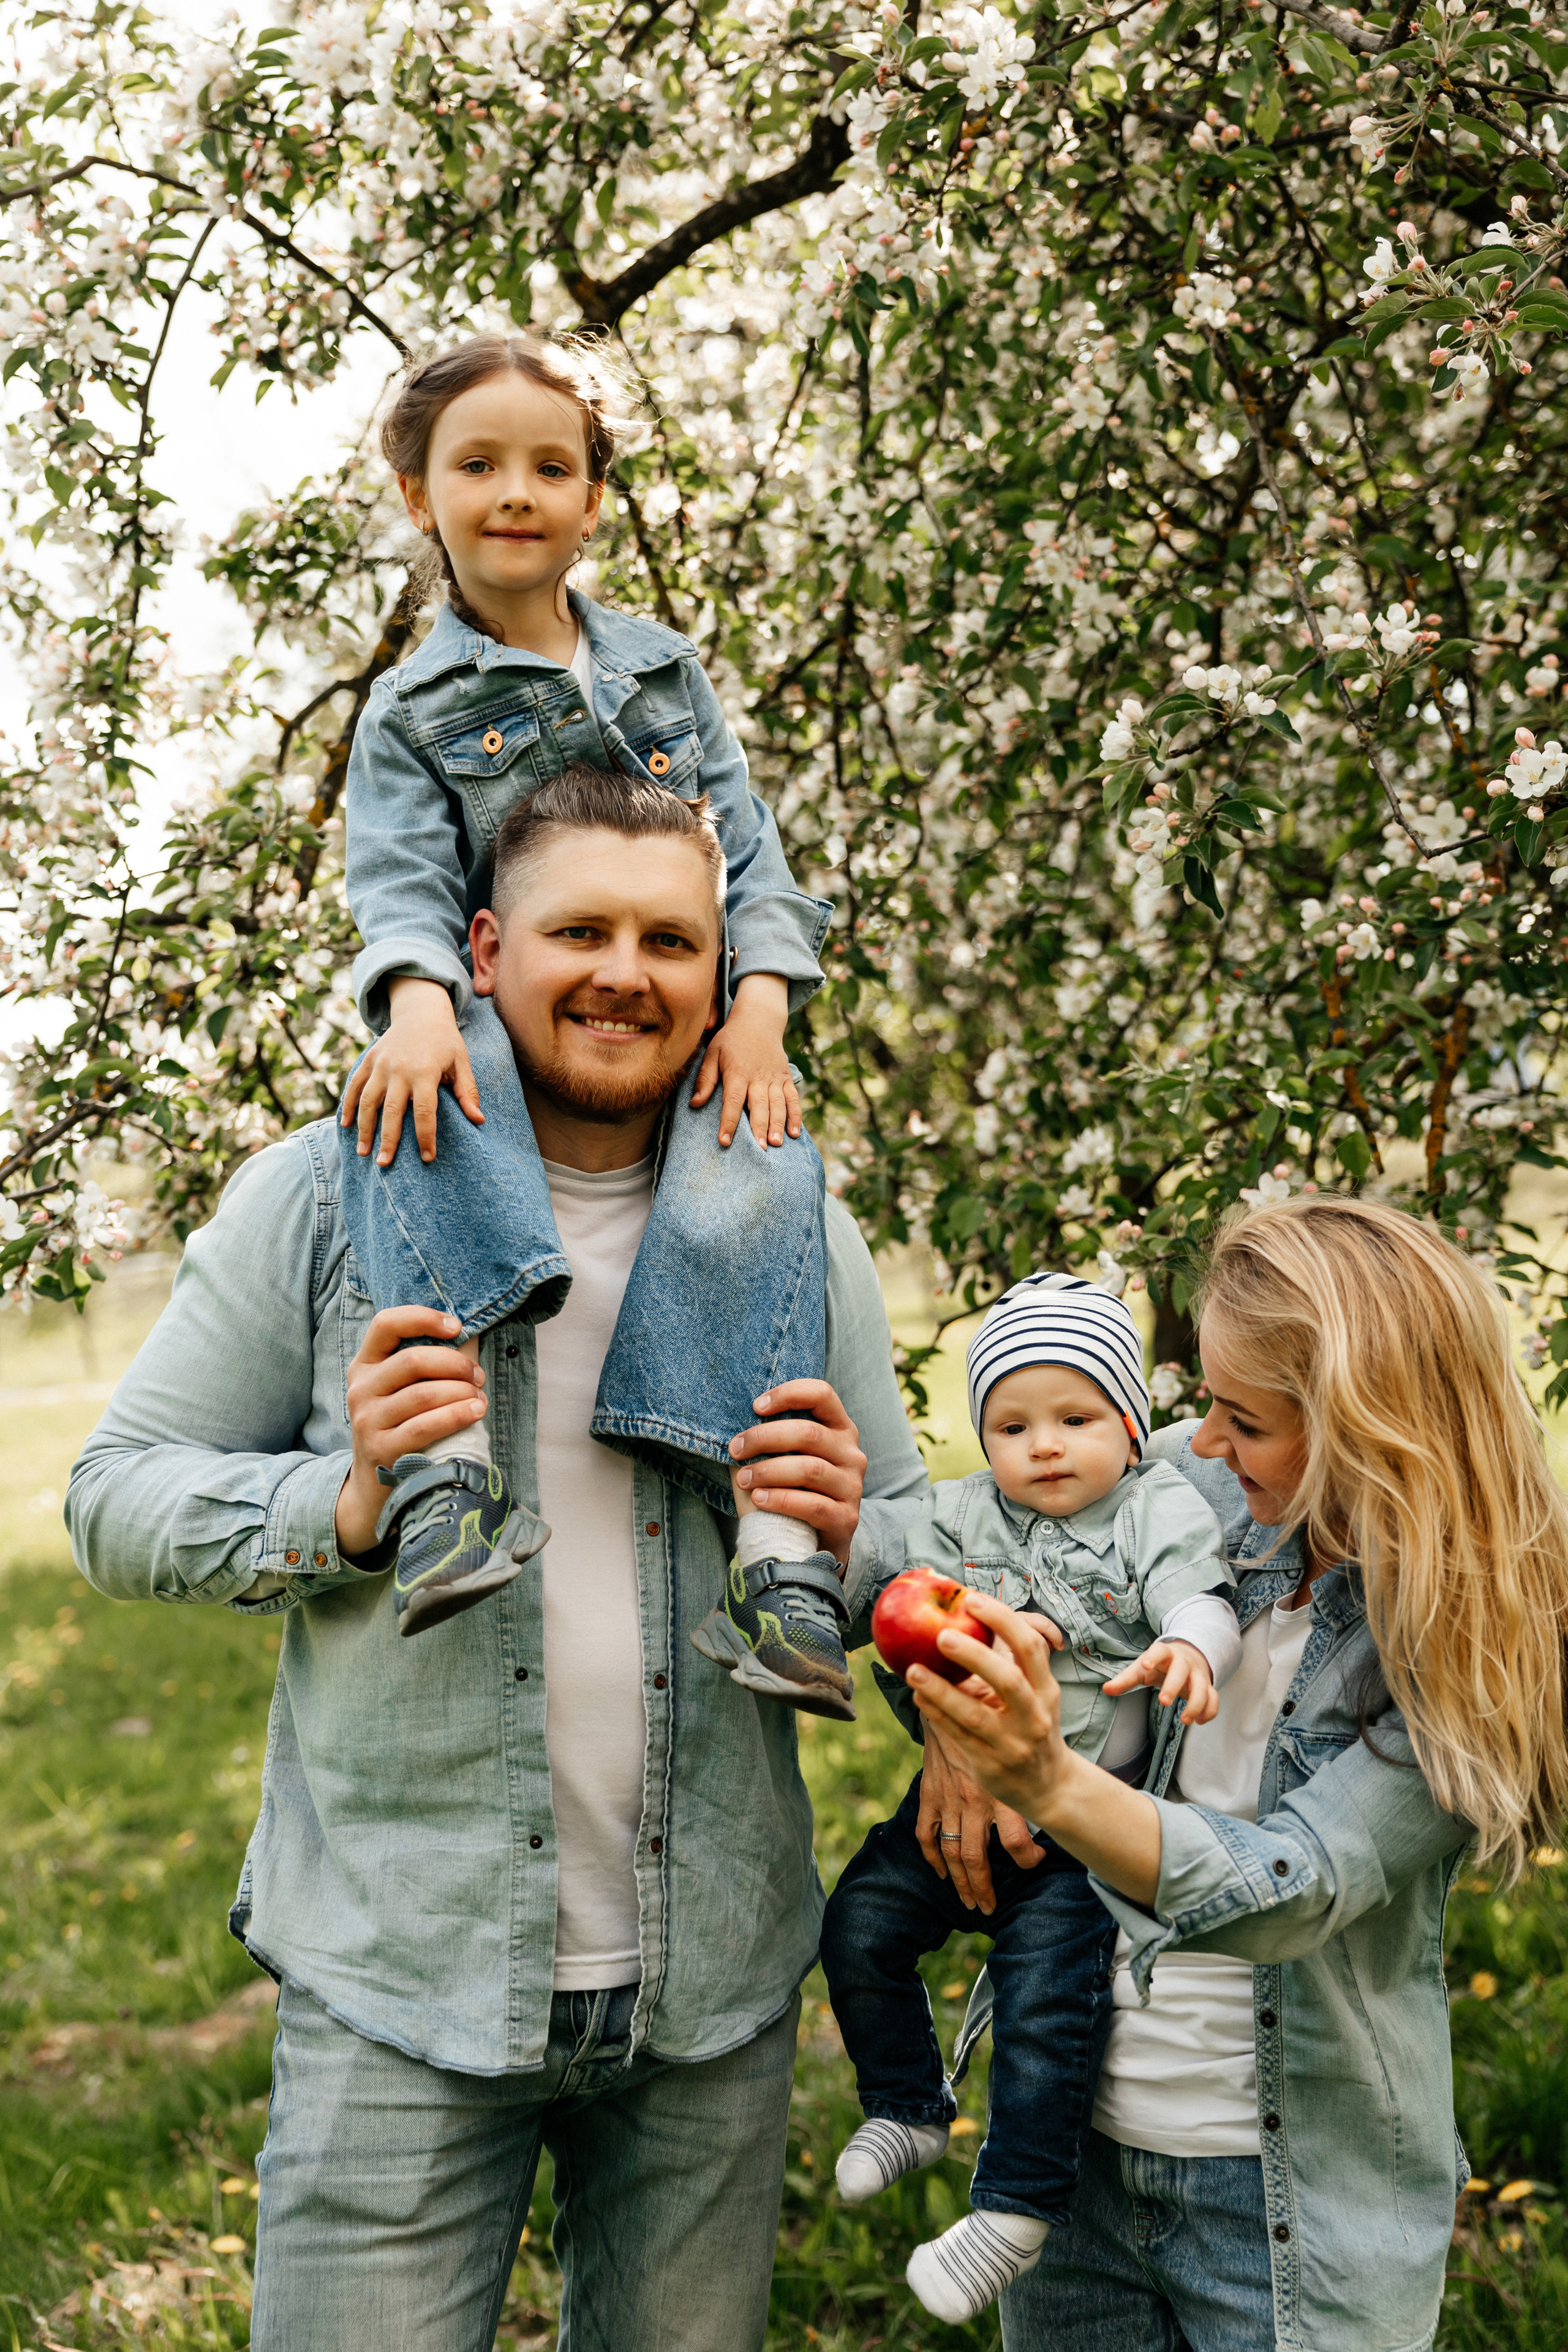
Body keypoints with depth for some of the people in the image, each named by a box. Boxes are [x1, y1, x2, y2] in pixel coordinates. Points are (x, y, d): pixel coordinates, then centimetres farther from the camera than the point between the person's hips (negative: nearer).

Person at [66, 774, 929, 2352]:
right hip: (400, 1979, -3)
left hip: (713, 1984, 3)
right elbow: (117, 1504, -1)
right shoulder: (329, 1194, -2)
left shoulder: (799, 1235, 7)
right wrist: (345, 1503, -19)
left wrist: (842, 1535, -11)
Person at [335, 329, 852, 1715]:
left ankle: (783, 1548, -41)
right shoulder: (414, 711, 11)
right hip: (507, 1029, -1)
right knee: (408, 1106, -38)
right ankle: (445, 1463, -49)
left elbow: (750, 849, 11)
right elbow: (404, 881, -4)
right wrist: (419, 1002, -28)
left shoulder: (665, 669, 18)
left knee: (755, 1186, -34)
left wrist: (759, 1008, -8)